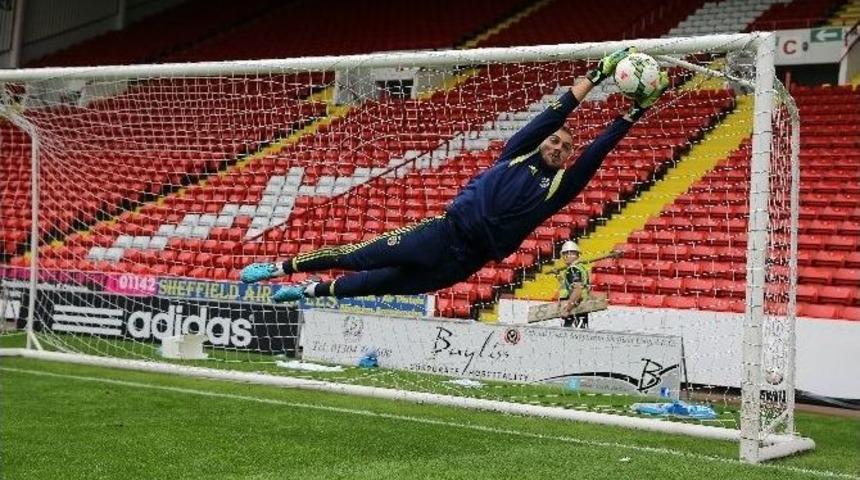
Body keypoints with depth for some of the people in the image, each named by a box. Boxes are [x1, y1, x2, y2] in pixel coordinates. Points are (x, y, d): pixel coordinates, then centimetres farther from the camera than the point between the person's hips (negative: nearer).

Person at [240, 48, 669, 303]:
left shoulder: (560, 185, 9)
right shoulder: (518, 153, 7)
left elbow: (598, 151, 0)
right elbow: (553, 116, -4)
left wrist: (636, 112, -7)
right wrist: (596, 75, -10)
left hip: (464, 261, 1)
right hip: (447, 231, -1)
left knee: (380, 284, 6)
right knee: (363, 257, -2)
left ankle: (309, 290, 23)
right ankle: (280, 268, 10)